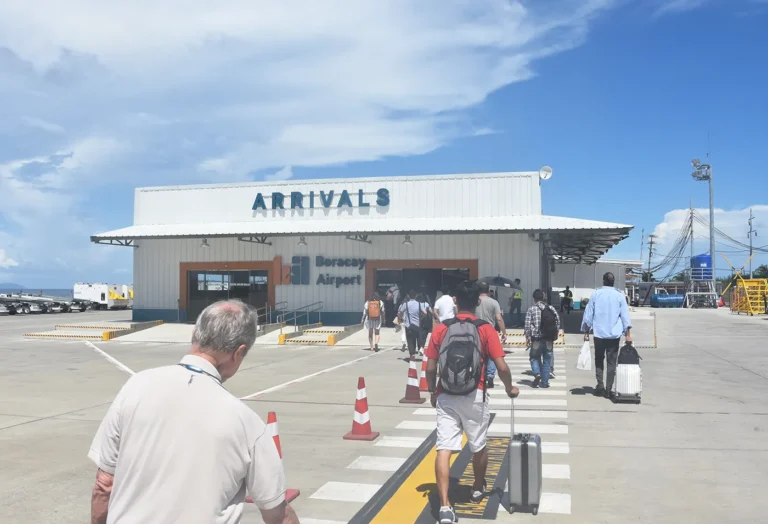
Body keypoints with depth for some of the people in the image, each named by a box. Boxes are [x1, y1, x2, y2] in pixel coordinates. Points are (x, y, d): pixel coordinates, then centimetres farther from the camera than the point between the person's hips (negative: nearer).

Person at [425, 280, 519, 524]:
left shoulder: (441, 329, 1)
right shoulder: (486, 329, -4)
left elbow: (430, 368, 2)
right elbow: (502, 367, -7)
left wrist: (433, 392, 18)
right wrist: (510, 388, 11)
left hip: (446, 396, 1)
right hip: (474, 396, 0)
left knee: (444, 449, -2)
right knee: (478, 446, 21)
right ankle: (478, 489, 41)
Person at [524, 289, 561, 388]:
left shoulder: (531, 309, -5)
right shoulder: (551, 309, 5)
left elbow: (527, 325, -9)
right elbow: (558, 321, 5)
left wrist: (528, 337, -2)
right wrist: (555, 335, 14)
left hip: (537, 339, -2)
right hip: (549, 339, 2)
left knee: (535, 357, 14)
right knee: (547, 361, 10)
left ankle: (537, 373, -10)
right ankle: (545, 382, 10)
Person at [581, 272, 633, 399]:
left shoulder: (596, 294, 1)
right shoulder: (619, 295, 1)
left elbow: (588, 314, 1)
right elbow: (625, 316, 0)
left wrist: (586, 332, 7)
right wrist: (627, 334, 4)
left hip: (599, 333, 0)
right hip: (614, 334, 0)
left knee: (599, 360, 14)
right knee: (612, 362, 6)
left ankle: (600, 386, 5)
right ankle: (608, 390, 4)